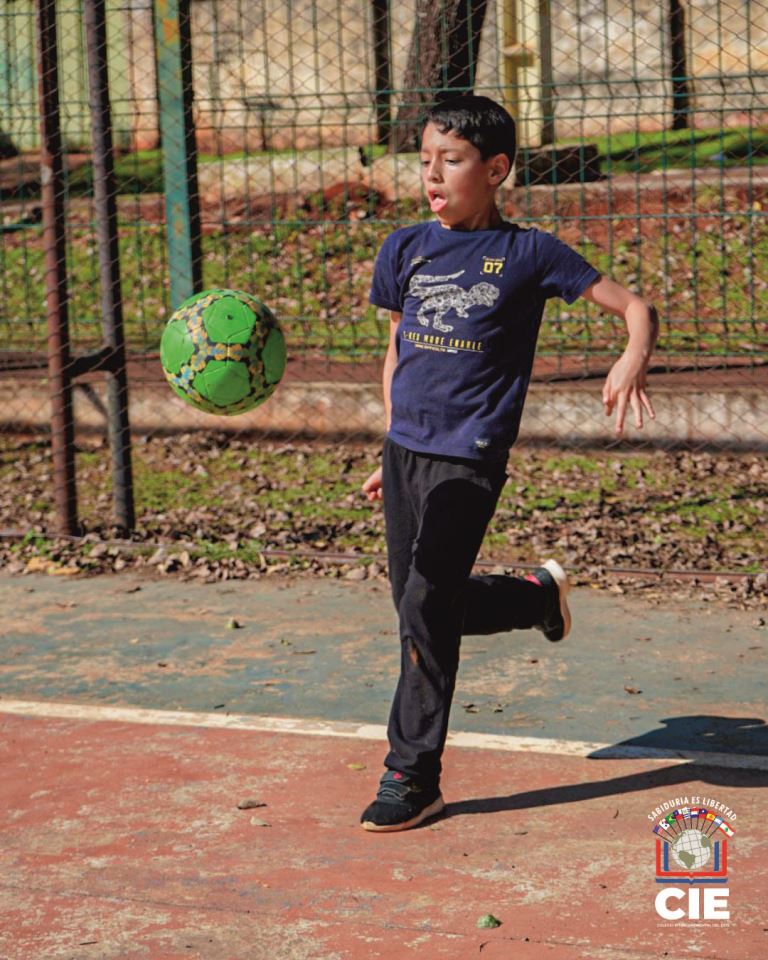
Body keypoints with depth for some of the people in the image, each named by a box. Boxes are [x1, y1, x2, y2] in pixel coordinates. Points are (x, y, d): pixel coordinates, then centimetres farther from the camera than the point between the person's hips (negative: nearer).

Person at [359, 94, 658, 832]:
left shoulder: (527, 254, -4)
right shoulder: (405, 249, 9)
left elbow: (634, 307, -1)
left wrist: (632, 364, -22)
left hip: (470, 458, -6)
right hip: (406, 452, 6)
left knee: (425, 605, -12)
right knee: (418, 609, 11)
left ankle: (412, 778, 1)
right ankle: (539, 596, 38)